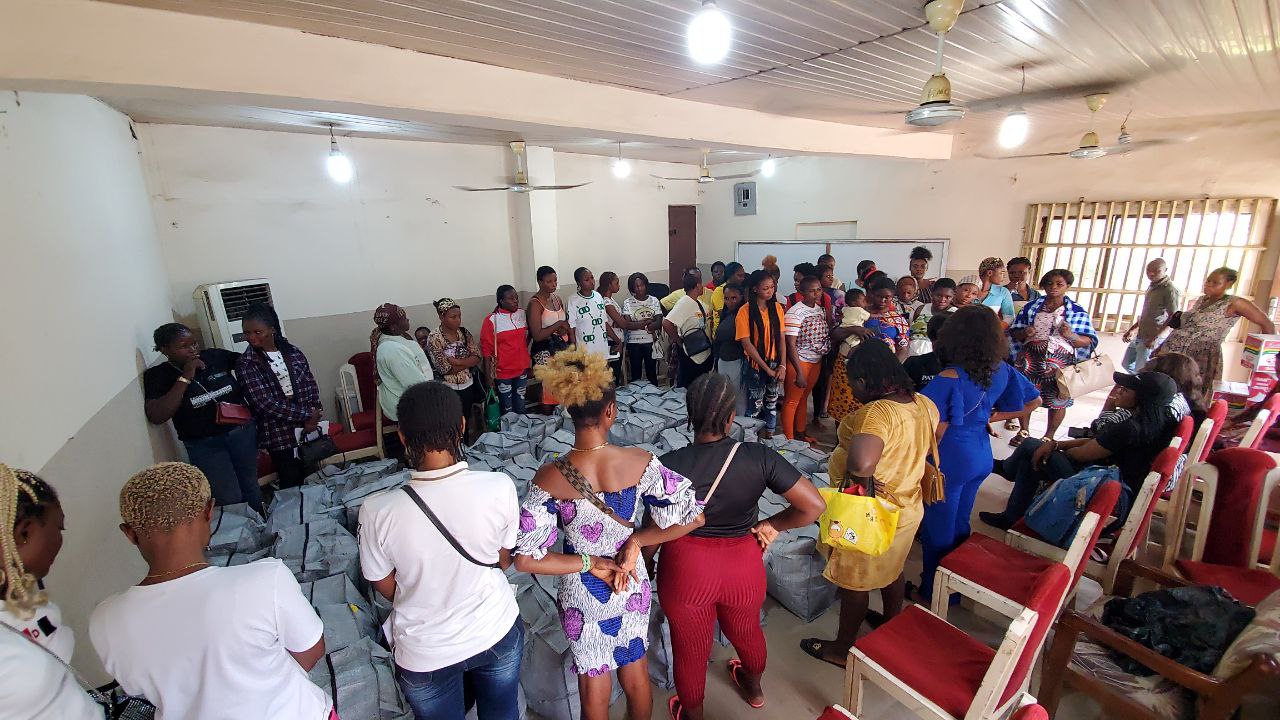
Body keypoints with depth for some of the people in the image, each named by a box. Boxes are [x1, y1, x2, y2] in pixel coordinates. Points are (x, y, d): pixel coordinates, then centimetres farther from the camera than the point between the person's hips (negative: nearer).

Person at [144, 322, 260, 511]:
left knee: (251, 487, 18)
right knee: (230, 499, -1)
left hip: (242, 432, 2)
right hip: (204, 445, -2)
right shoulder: (157, 375, -9)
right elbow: (156, 417, -21)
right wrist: (185, 378, -24)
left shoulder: (215, 356, -6)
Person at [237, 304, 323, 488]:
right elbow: (265, 404, -16)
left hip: (307, 429, 3)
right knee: (292, 485, 6)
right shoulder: (246, 364, -9)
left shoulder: (292, 351, 3)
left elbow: (311, 385, 6)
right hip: (279, 436, -3)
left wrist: (314, 413, -10)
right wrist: (306, 414, -17)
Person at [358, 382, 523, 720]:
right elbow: (503, 560, -7)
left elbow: (385, 586, -8)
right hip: (497, 634, 1)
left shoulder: (377, 511, -28)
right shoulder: (500, 488, -27)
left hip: (425, 652, 0)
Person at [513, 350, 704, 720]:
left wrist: (589, 563, -14)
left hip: (582, 597, -1)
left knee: (594, 687, 25)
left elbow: (525, 559, -22)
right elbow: (691, 518, -20)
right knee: (636, 671, 29)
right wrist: (636, 541, -13)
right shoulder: (640, 462, -24)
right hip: (632, 586, 1)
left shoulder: (548, 478, -26)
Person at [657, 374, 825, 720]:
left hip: (686, 568, -2)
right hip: (743, 567, 2)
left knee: (690, 648, 24)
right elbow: (814, 505, -16)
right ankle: (754, 689, 61)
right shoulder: (759, 457, -18)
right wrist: (772, 524, -2)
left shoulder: (669, 465, -22)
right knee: (747, 632, 32)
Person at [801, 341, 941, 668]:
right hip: (907, 507, 8)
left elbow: (861, 463, -47)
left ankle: (842, 648, 33)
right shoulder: (925, 404, -5)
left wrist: (857, 474, -26)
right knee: (892, 570, 29)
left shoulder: (877, 412, -33)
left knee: (854, 583, 12)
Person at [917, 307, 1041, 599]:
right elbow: (1033, 401, 10)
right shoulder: (1002, 370, -4)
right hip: (981, 457, 7)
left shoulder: (950, 379, -25)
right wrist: (992, 417, 8)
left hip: (951, 461, -7)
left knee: (938, 529, 10)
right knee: (959, 523, 24)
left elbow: (938, 431, -22)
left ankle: (932, 592, 26)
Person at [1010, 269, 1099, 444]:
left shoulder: (1077, 311, 2)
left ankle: (1048, 437, 21)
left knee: (1058, 401, 5)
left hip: (1060, 363, -1)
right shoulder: (1031, 307, 7)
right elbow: (1013, 331, 10)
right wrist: (1023, 333, -13)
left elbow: (1089, 342, -1)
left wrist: (1071, 336, -21)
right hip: (1030, 359, 1)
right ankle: (1023, 431, 22)